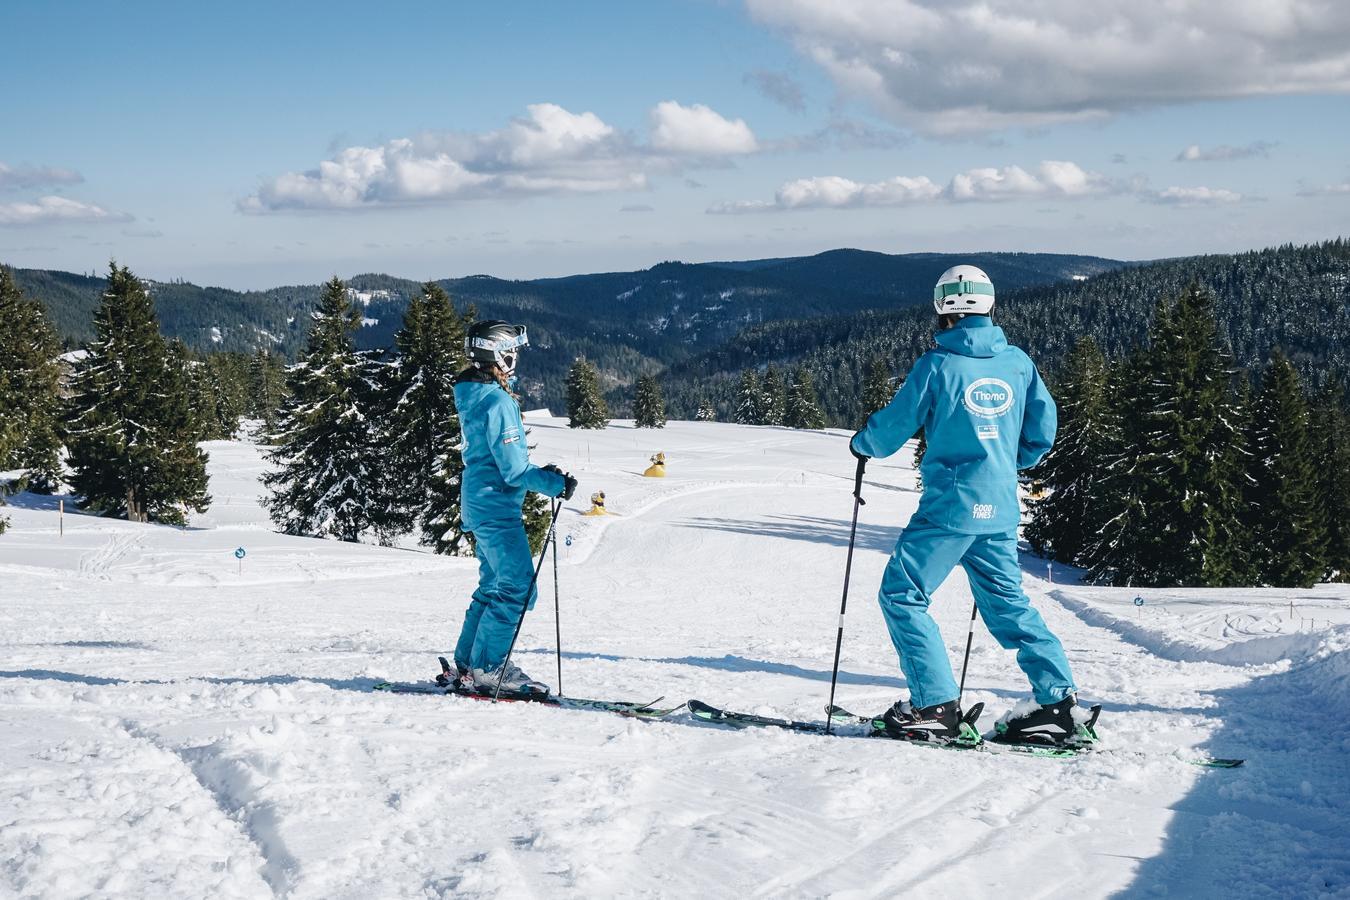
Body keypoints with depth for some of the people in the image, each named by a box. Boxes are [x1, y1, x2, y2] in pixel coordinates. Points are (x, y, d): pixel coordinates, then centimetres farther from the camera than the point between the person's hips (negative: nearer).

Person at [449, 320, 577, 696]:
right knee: (517, 588, -6)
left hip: (480, 504, 10)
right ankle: (488, 668, -2)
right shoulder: (497, 401, -19)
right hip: (497, 507, -10)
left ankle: (467, 664, 21)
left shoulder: (473, 396, 12)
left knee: (495, 586, 17)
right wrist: (554, 484, -16)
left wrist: (541, 473, 15)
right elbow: (513, 470, -20)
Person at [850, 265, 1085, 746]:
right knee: (1007, 604, 17)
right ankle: (1057, 701, 14)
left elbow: (894, 426, -4)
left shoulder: (938, 364, -8)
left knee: (901, 595, 3)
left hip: (950, 505, -6)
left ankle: (936, 705, -1)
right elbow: (1043, 428, 14)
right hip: (1001, 510, 6)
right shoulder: (1018, 362, 7)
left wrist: (861, 443, 17)